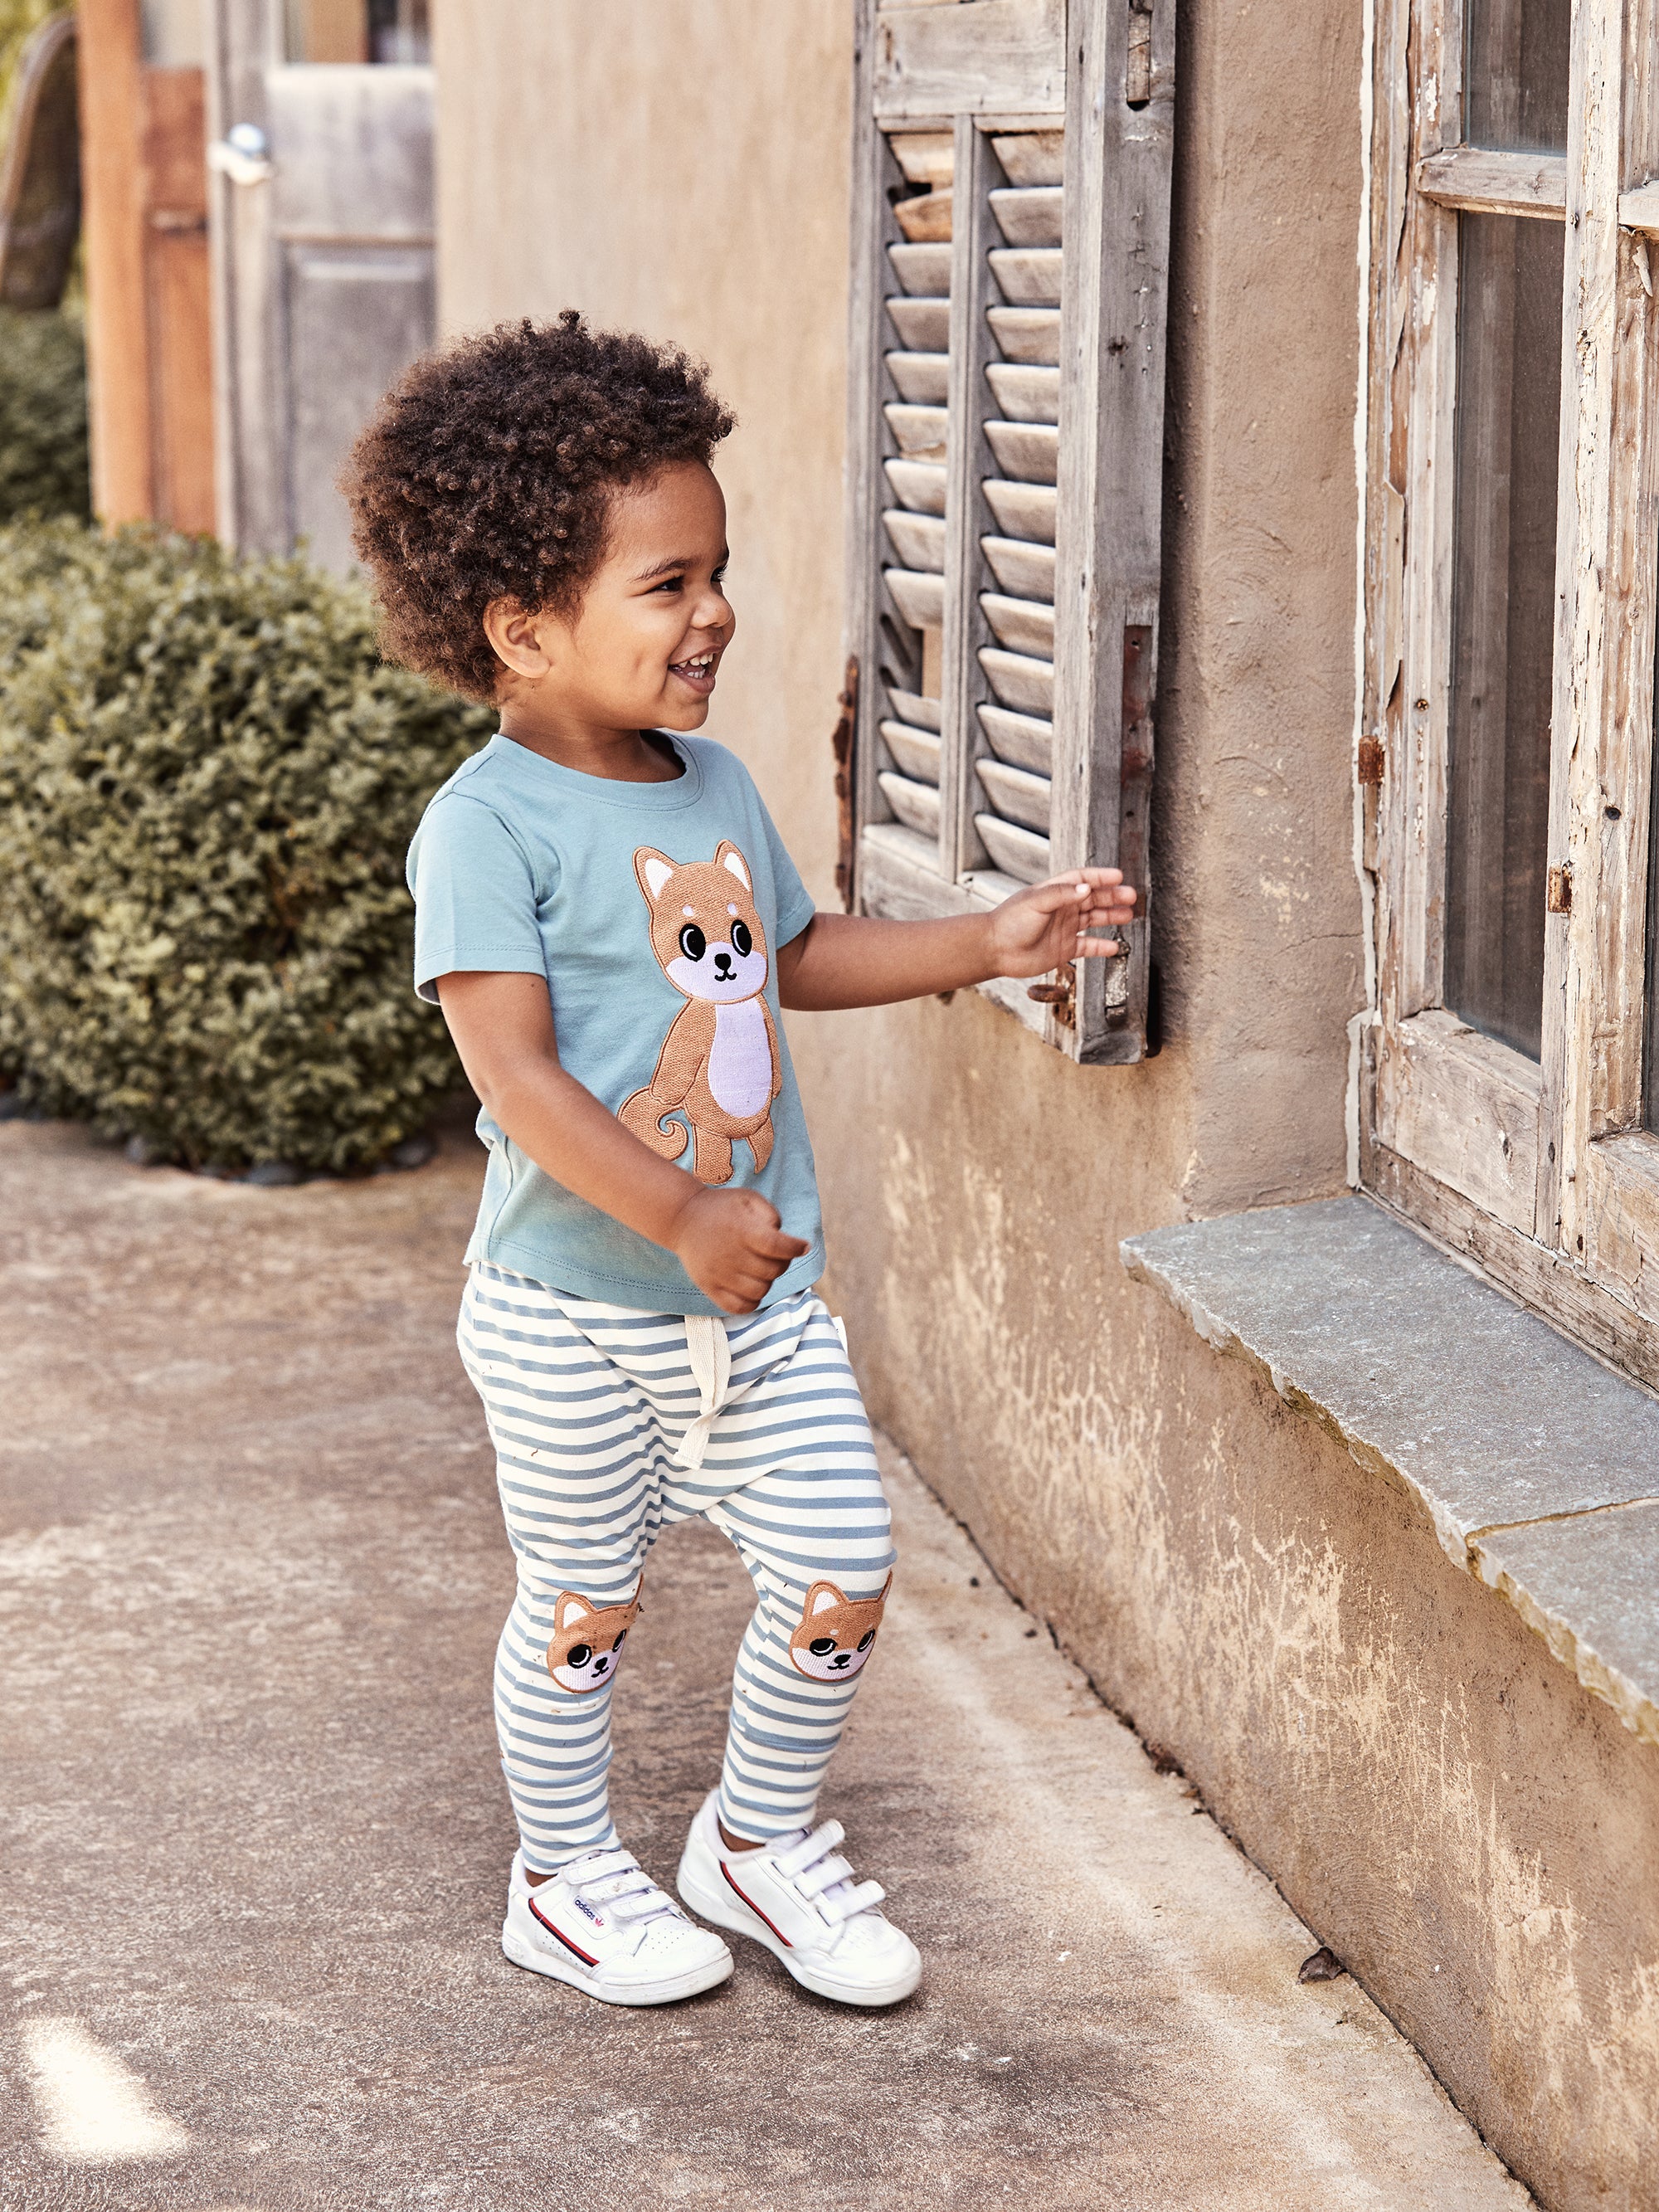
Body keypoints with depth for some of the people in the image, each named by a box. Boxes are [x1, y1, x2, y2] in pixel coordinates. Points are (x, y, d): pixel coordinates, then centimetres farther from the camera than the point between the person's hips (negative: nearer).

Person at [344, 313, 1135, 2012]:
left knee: (839, 1577, 6)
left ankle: (760, 1838, 30)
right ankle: (564, 1880, 32)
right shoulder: (489, 825, -18)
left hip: (760, 1287, 6)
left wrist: (985, 944, 12)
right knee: (584, 1606, 10)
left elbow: (792, 955, 22)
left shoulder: (713, 783, 6)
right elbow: (513, 1072, -24)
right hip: (571, 1310, -6)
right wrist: (681, 1221, -29)